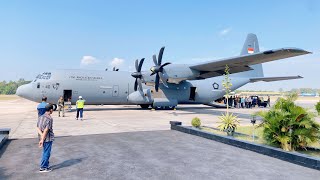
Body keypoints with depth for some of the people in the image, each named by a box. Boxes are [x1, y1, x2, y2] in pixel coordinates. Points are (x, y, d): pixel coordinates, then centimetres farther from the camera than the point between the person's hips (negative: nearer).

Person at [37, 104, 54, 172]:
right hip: (48, 138, -8)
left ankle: (46, 165, 32)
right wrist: (42, 140, -19)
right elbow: (46, 130, -21)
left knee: (45, 152, 20)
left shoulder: (40, 117, 7)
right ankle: (43, 168, 12)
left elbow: (38, 128, 0)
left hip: (43, 138, 8)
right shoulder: (49, 119, -18)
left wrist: (42, 136, -11)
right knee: (46, 153, 4)